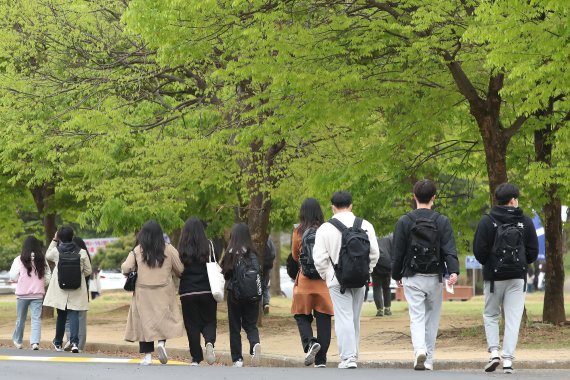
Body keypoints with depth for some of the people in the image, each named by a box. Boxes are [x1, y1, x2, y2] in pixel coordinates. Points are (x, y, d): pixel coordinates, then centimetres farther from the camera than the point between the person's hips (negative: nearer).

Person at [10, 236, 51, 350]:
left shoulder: (19, 260, -6)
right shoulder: (42, 260, 0)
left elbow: (12, 277, -4)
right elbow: (48, 276, 3)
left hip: (22, 293, -1)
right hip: (38, 294, 1)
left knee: (21, 318, 14)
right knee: (36, 318, -2)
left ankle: (18, 341, 29)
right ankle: (35, 342, -18)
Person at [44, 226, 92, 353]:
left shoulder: (56, 251, -6)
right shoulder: (82, 252, -6)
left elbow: (47, 255, 19)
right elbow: (88, 271, 1)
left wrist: (54, 240, 20)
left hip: (60, 290, 1)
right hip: (77, 290, -1)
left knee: (61, 315, 14)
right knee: (74, 314, -4)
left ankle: (58, 343, 25)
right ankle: (74, 342, -20)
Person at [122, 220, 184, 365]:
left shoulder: (137, 250, -3)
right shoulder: (169, 250, -2)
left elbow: (125, 269, -6)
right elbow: (180, 269, 0)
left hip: (143, 293, 0)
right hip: (164, 293, 0)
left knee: (145, 321, 5)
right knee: (164, 319, 11)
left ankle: (147, 355, 1)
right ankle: (162, 343, -14)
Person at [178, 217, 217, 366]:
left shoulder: (182, 249, -4)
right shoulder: (208, 246, -4)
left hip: (188, 292, 0)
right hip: (207, 291, 0)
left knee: (192, 325, 8)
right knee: (209, 321, 12)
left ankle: (196, 359, 5)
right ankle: (209, 342, -18)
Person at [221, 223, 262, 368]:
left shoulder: (230, 254, -6)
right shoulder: (251, 254, -7)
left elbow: (225, 273, -2)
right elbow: (257, 272, -12)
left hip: (234, 294, 0)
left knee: (235, 327, 12)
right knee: (250, 324, 12)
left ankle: (237, 359, 10)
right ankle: (255, 344, -19)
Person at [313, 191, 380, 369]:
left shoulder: (325, 228, -6)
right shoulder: (365, 225, 3)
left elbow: (319, 258, -7)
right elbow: (374, 253, 5)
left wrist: (326, 275, 8)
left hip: (337, 280, -4)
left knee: (344, 318, -5)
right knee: (355, 318, 15)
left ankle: (348, 357, -13)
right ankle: (353, 354, 23)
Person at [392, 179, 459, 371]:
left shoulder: (404, 221, -2)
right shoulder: (442, 221, 0)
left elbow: (398, 252, 2)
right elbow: (449, 249, -11)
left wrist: (397, 275, 13)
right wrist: (453, 271, -18)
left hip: (412, 278, -1)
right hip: (434, 278, 1)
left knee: (416, 318, -2)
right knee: (432, 319, 12)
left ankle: (420, 350, -27)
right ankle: (428, 360, 18)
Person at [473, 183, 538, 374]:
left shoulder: (487, 221, -6)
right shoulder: (525, 222, 1)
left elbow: (479, 251, -8)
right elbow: (533, 252, 2)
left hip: (494, 276, -1)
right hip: (517, 278, 1)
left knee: (490, 315, 14)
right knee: (513, 318, 2)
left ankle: (494, 351, -3)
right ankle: (508, 359, -5)